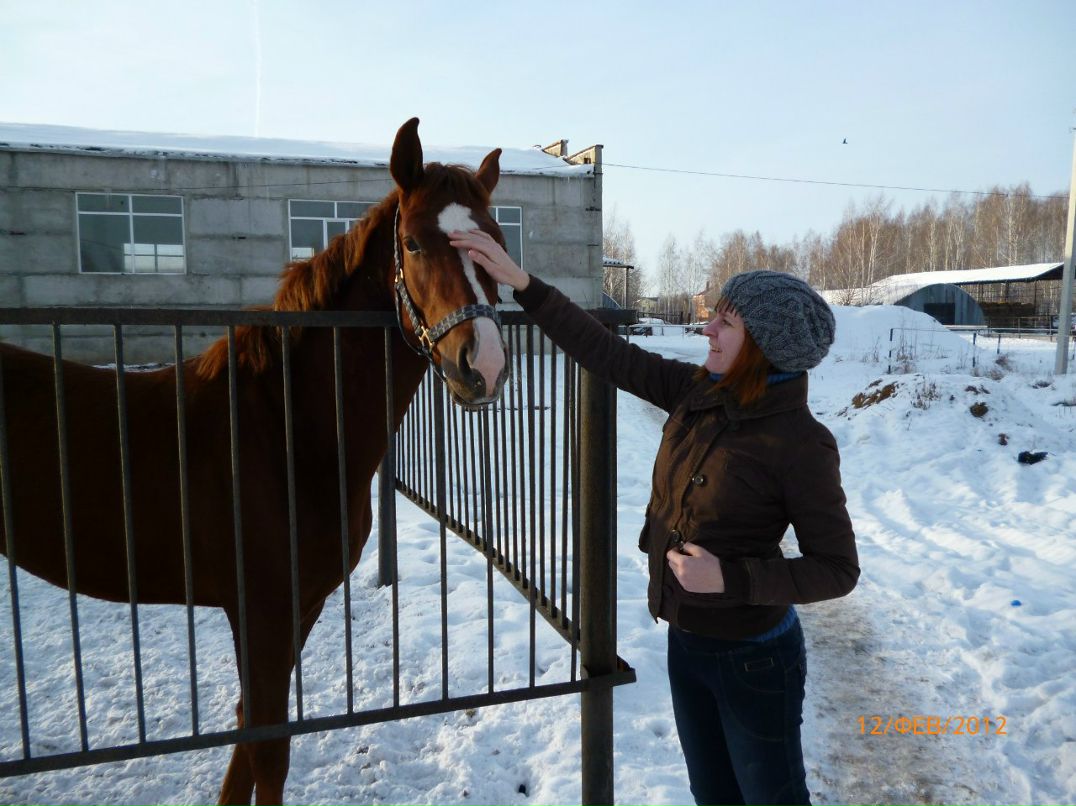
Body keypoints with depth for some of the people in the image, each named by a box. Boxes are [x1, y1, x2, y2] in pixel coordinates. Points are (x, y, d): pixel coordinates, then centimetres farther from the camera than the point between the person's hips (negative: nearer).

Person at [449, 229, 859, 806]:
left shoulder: (800, 443, -23)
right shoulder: (696, 394, -6)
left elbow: (838, 569, -17)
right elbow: (606, 355, -5)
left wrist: (730, 578, -28)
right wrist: (520, 283, -8)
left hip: (753, 658, -6)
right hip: (686, 643, 6)